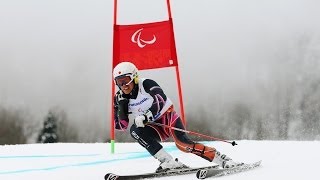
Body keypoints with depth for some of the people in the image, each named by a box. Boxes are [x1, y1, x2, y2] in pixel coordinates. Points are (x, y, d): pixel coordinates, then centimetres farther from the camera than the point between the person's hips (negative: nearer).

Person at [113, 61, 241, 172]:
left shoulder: (146, 84, -17)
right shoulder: (119, 98, -2)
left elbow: (161, 100, -32)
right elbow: (121, 126, -2)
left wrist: (146, 117, -44)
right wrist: (121, 107, -18)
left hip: (167, 116, -5)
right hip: (155, 128, 5)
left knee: (182, 143, -28)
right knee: (134, 130, -25)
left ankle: (222, 160, -20)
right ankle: (169, 162, -30)